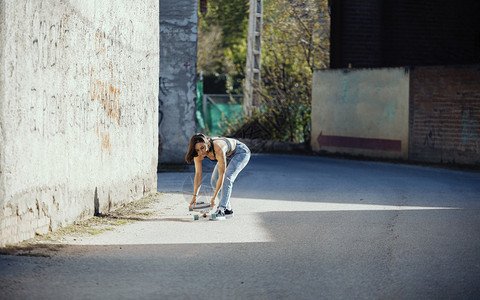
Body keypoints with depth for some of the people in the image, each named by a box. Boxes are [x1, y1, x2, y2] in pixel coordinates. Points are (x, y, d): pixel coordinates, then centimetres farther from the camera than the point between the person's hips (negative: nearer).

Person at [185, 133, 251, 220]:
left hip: (241, 152, -7)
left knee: (227, 178, -25)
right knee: (214, 181, -4)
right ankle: (228, 210, 7)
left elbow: (221, 175, -36)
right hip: (228, 156, 7)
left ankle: (221, 210, -28)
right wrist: (195, 196, -18)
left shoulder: (218, 149, -42)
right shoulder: (198, 153, -23)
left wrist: (214, 197, -32)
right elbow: (198, 174, -15)